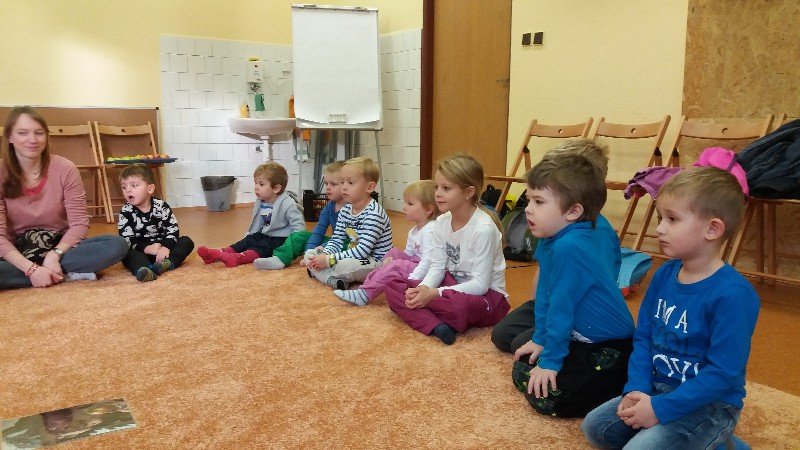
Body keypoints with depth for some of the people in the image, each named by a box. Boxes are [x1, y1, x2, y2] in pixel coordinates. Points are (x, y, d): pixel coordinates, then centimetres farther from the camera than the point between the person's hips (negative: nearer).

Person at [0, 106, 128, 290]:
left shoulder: (65, 168, -7)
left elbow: (79, 223, -9)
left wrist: (54, 255, -26)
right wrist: (30, 268, -28)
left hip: (60, 246, 1)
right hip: (18, 253, -1)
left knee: (117, 244, -25)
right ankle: (68, 274, -21)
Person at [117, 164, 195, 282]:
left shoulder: (161, 206, -4)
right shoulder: (126, 212, -6)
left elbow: (173, 230, -9)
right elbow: (126, 240, -14)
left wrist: (166, 247, -28)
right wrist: (147, 248, -29)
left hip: (161, 249, 2)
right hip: (140, 252, -2)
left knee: (187, 242, -15)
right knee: (125, 251, -31)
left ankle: (168, 263, -42)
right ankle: (142, 269, -60)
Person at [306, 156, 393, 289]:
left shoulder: (374, 213, -22)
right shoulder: (345, 210, 5)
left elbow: (363, 250, -27)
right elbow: (336, 240, 6)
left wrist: (329, 260, -28)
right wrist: (325, 254, -17)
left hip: (375, 263, -8)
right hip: (352, 257, 9)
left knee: (346, 265, -39)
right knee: (310, 254, 1)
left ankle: (320, 273, -7)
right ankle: (333, 280, -23)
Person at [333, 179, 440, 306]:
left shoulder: (430, 230, -20)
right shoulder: (413, 231, 14)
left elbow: (428, 261, -26)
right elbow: (408, 253, 16)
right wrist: (391, 260, -5)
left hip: (425, 273, -10)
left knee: (396, 265, -23)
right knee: (394, 252, 5)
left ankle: (364, 294, -18)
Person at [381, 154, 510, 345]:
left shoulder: (484, 229, -23)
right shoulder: (442, 222, -1)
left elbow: (480, 284, -23)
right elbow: (437, 267, 0)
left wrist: (434, 293, -29)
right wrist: (423, 289, -22)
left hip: (486, 295, -7)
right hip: (452, 286, 7)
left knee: (458, 304, -42)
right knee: (392, 285, -9)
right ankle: (436, 326, -29)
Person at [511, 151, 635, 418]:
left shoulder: (569, 248, -29)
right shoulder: (550, 241, 2)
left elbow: (561, 308, -24)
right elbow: (544, 294, 10)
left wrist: (550, 360, -17)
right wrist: (539, 340, 13)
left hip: (609, 350, -9)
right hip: (581, 338, 9)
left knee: (545, 397, -19)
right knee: (522, 368, 12)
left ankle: (622, 390, -1)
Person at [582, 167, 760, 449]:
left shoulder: (732, 295, -24)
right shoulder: (664, 275, 0)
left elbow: (724, 373, -24)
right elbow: (643, 337, 5)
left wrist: (660, 408, -24)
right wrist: (637, 389, -9)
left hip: (709, 404, -7)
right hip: (657, 390, 7)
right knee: (595, 426, 1)